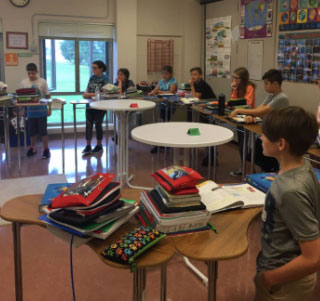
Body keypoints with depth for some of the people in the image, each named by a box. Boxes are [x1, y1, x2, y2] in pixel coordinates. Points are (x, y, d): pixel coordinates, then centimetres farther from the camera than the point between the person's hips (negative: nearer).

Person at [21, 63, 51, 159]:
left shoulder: (42, 82, -4)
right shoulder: (24, 82, 1)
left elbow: (48, 96, 0)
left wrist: (49, 108, -4)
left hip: (41, 110, -2)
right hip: (30, 111, 2)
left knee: (43, 130, 2)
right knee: (32, 131, 10)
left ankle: (46, 149, 13)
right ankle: (33, 148, 27)